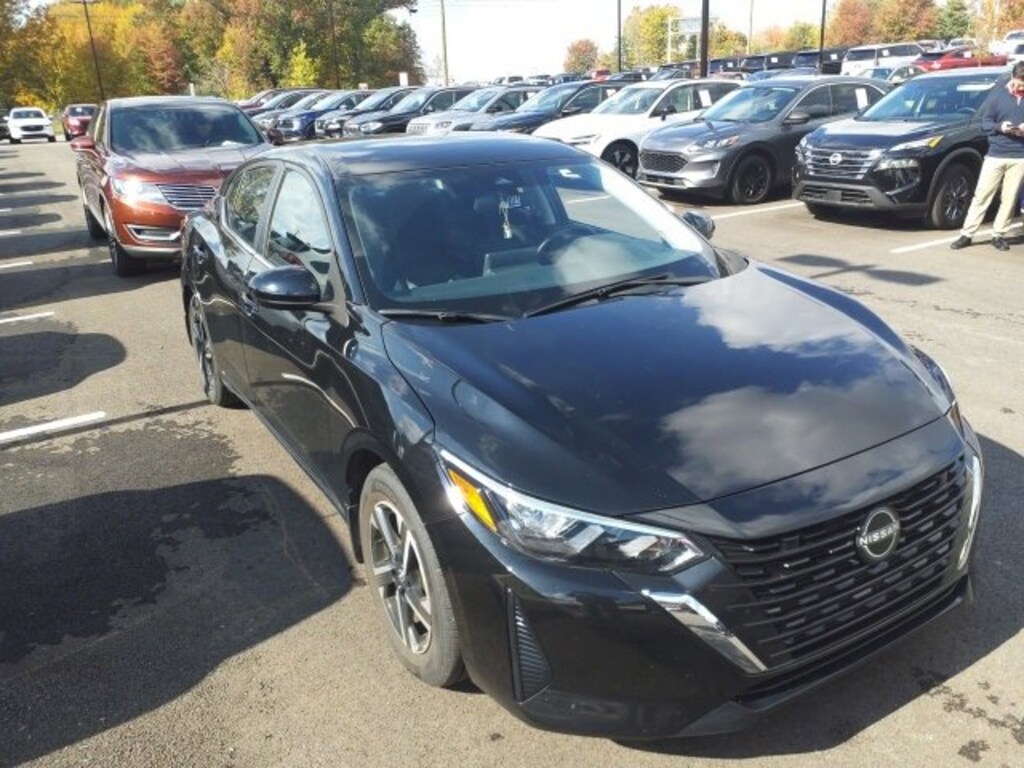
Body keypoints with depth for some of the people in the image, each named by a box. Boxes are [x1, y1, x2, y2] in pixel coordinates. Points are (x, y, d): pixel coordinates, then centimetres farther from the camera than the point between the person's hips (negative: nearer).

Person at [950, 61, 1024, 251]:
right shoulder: (998, 95, 4)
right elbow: (985, 122, 4)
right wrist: (1000, 127, -15)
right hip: (995, 155, -1)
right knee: (981, 195, -1)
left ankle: (998, 235, 12)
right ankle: (966, 234, 2)